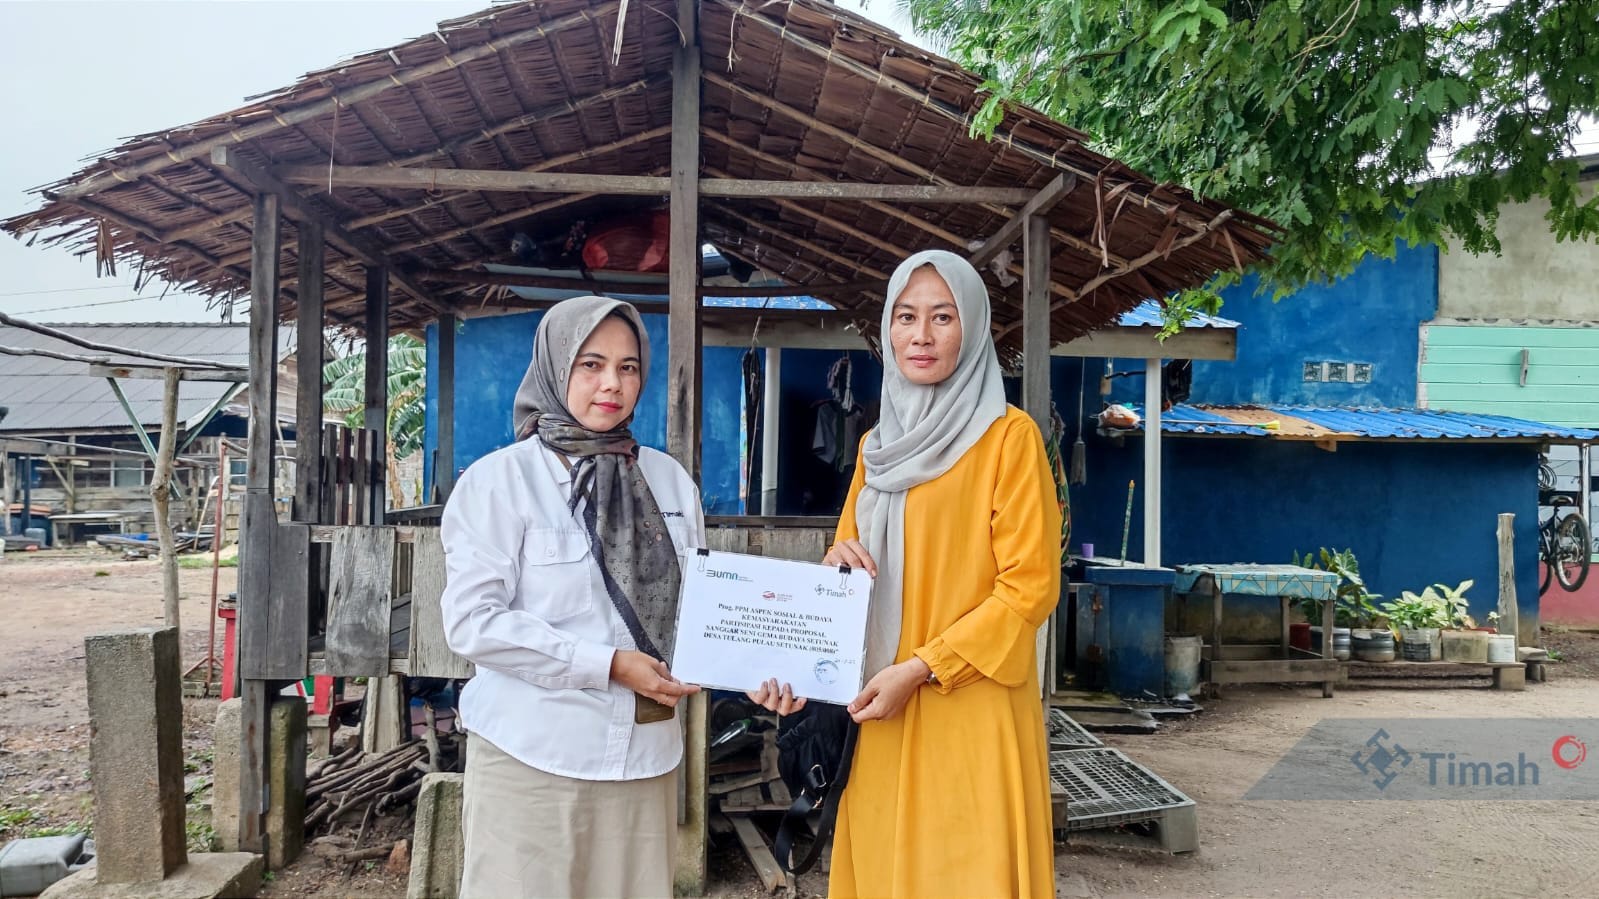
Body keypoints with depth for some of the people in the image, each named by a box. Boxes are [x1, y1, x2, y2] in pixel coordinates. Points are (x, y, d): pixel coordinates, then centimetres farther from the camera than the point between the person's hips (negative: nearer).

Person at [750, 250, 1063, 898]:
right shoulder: (877, 444, 13)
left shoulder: (1008, 437, -6)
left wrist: (919, 668, -16)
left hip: (970, 714, -5)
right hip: (879, 714, 6)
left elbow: (1030, 587, -10)